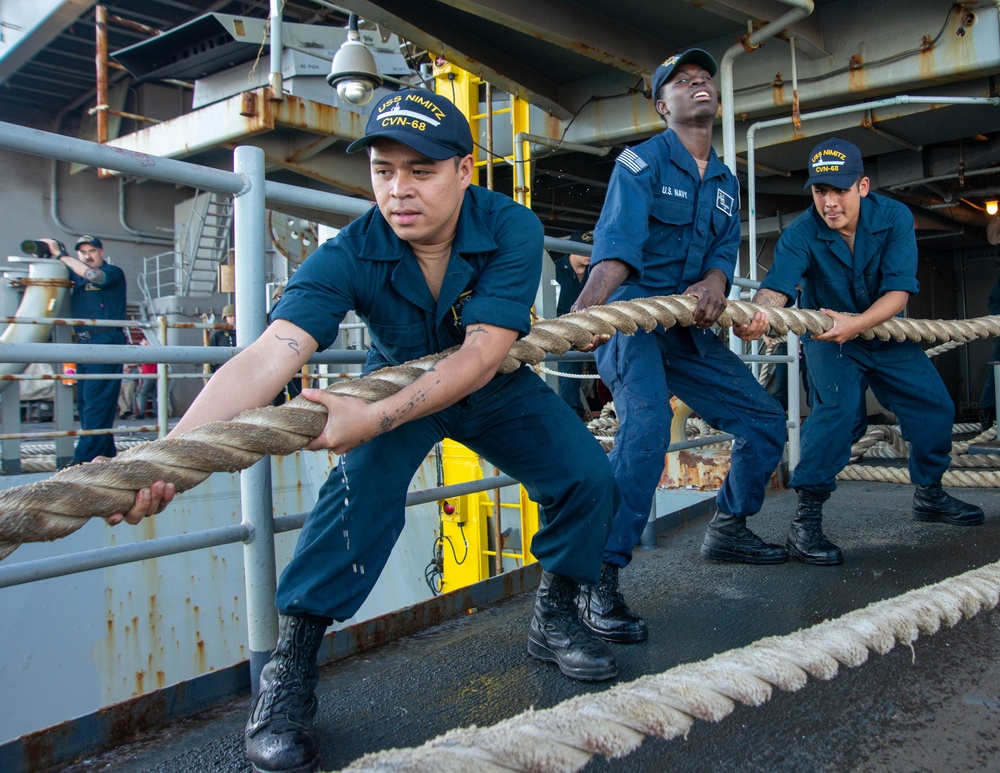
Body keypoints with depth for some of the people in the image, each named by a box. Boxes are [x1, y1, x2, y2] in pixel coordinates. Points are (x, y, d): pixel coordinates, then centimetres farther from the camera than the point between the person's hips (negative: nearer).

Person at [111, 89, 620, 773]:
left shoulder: (512, 230, -28)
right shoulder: (349, 254, -29)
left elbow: (481, 356, -37)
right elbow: (268, 356, -42)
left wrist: (377, 418, -53)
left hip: (492, 390, 2)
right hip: (396, 382, -2)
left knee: (587, 476, -11)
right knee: (363, 487, -30)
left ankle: (554, 619, 15)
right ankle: (290, 668, -14)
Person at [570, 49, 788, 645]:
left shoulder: (726, 182, 17)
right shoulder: (642, 162, -5)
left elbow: (726, 247, 4)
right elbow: (617, 241, -23)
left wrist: (714, 282, -22)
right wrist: (588, 306, -42)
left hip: (690, 328, 8)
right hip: (631, 315, -7)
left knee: (766, 421, 9)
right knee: (647, 422, -32)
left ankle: (728, 529, 29)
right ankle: (599, 580, -27)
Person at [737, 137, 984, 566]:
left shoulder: (894, 218, -18)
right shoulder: (801, 233, -24)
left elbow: (898, 291, -25)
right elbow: (776, 288, -39)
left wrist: (855, 324, -43)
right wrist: (755, 316, -63)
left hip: (885, 333, 4)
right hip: (827, 338, -4)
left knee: (935, 405, 6)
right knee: (835, 405, -28)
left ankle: (929, 494, 31)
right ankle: (805, 522, -26)